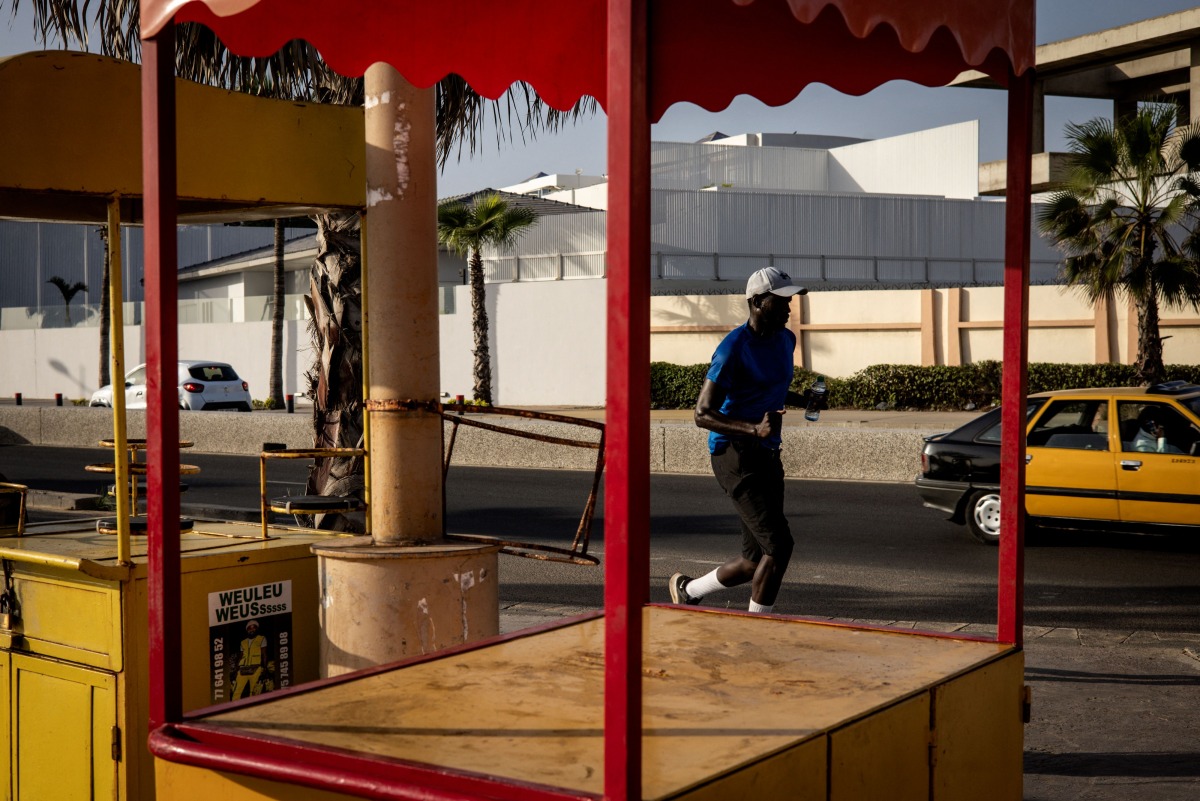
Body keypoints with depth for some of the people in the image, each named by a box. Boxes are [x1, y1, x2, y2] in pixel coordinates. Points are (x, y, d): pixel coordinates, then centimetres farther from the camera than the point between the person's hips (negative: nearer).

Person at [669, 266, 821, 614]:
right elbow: (702, 414, -18)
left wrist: (803, 399, 12)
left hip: (767, 455, 9)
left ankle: (687, 590, 33)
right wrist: (754, 429, -31)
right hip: (736, 455, -8)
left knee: (757, 560, 11)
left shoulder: (785, 340, 10)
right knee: (778, 545, -16)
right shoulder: (734, 349, -16)